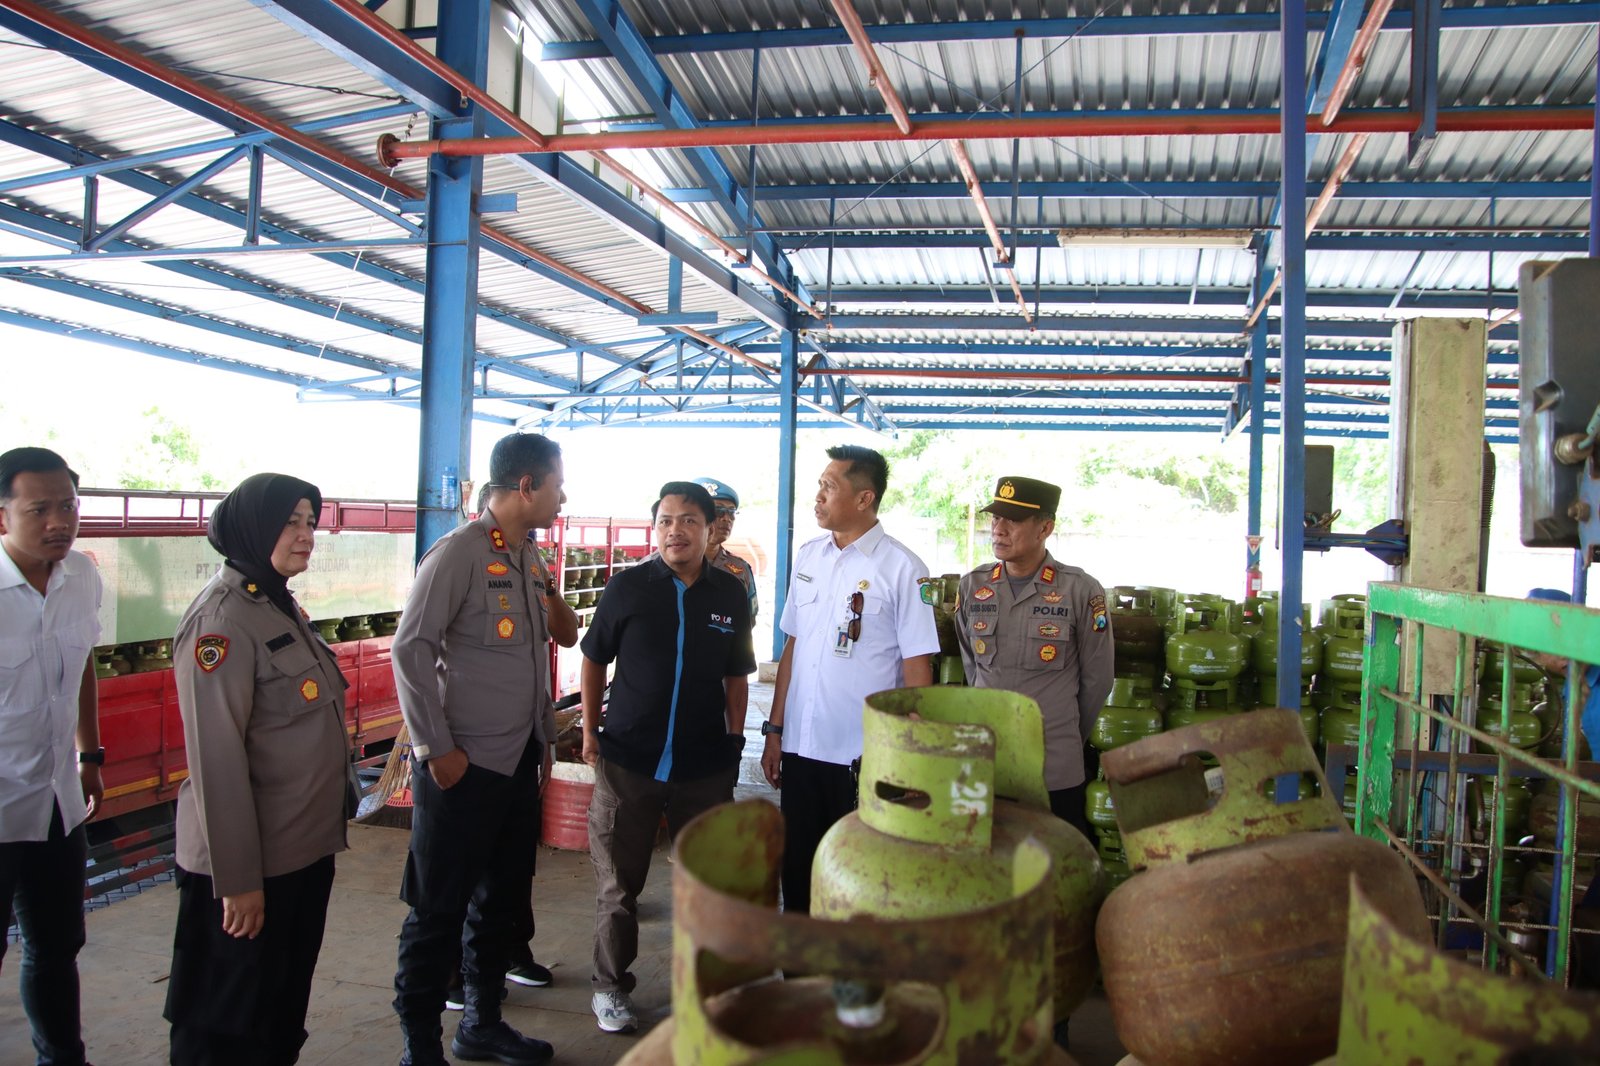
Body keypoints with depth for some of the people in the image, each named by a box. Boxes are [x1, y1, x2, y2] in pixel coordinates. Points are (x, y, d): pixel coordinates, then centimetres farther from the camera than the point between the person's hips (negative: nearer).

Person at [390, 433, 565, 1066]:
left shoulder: (530, 557, 10)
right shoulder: (459, 552, -14)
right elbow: (411, 648, -16)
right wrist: (435, 748, -17)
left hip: (519, 762, 8)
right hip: (464, 766, -8)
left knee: (503, 899, 18)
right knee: (439, 911, 5)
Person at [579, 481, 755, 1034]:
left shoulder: (730, 594, 2)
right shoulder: (628, 586, -4)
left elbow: (736, 676, 10)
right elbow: (594, 661, 6)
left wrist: (734, 741, 9)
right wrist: (590, 732, 4)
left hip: (705, 765, 2)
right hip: (627, 759, -1)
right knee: (618, 883, 10)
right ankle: (611, 987, 28)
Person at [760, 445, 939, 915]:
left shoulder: (901, 568, -10)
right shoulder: (808, 556, 7)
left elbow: (917, 668, -8)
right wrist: (775, 730, 11)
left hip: (865, 754, -5)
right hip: (800, 747, 5)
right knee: (796, 869, 15)